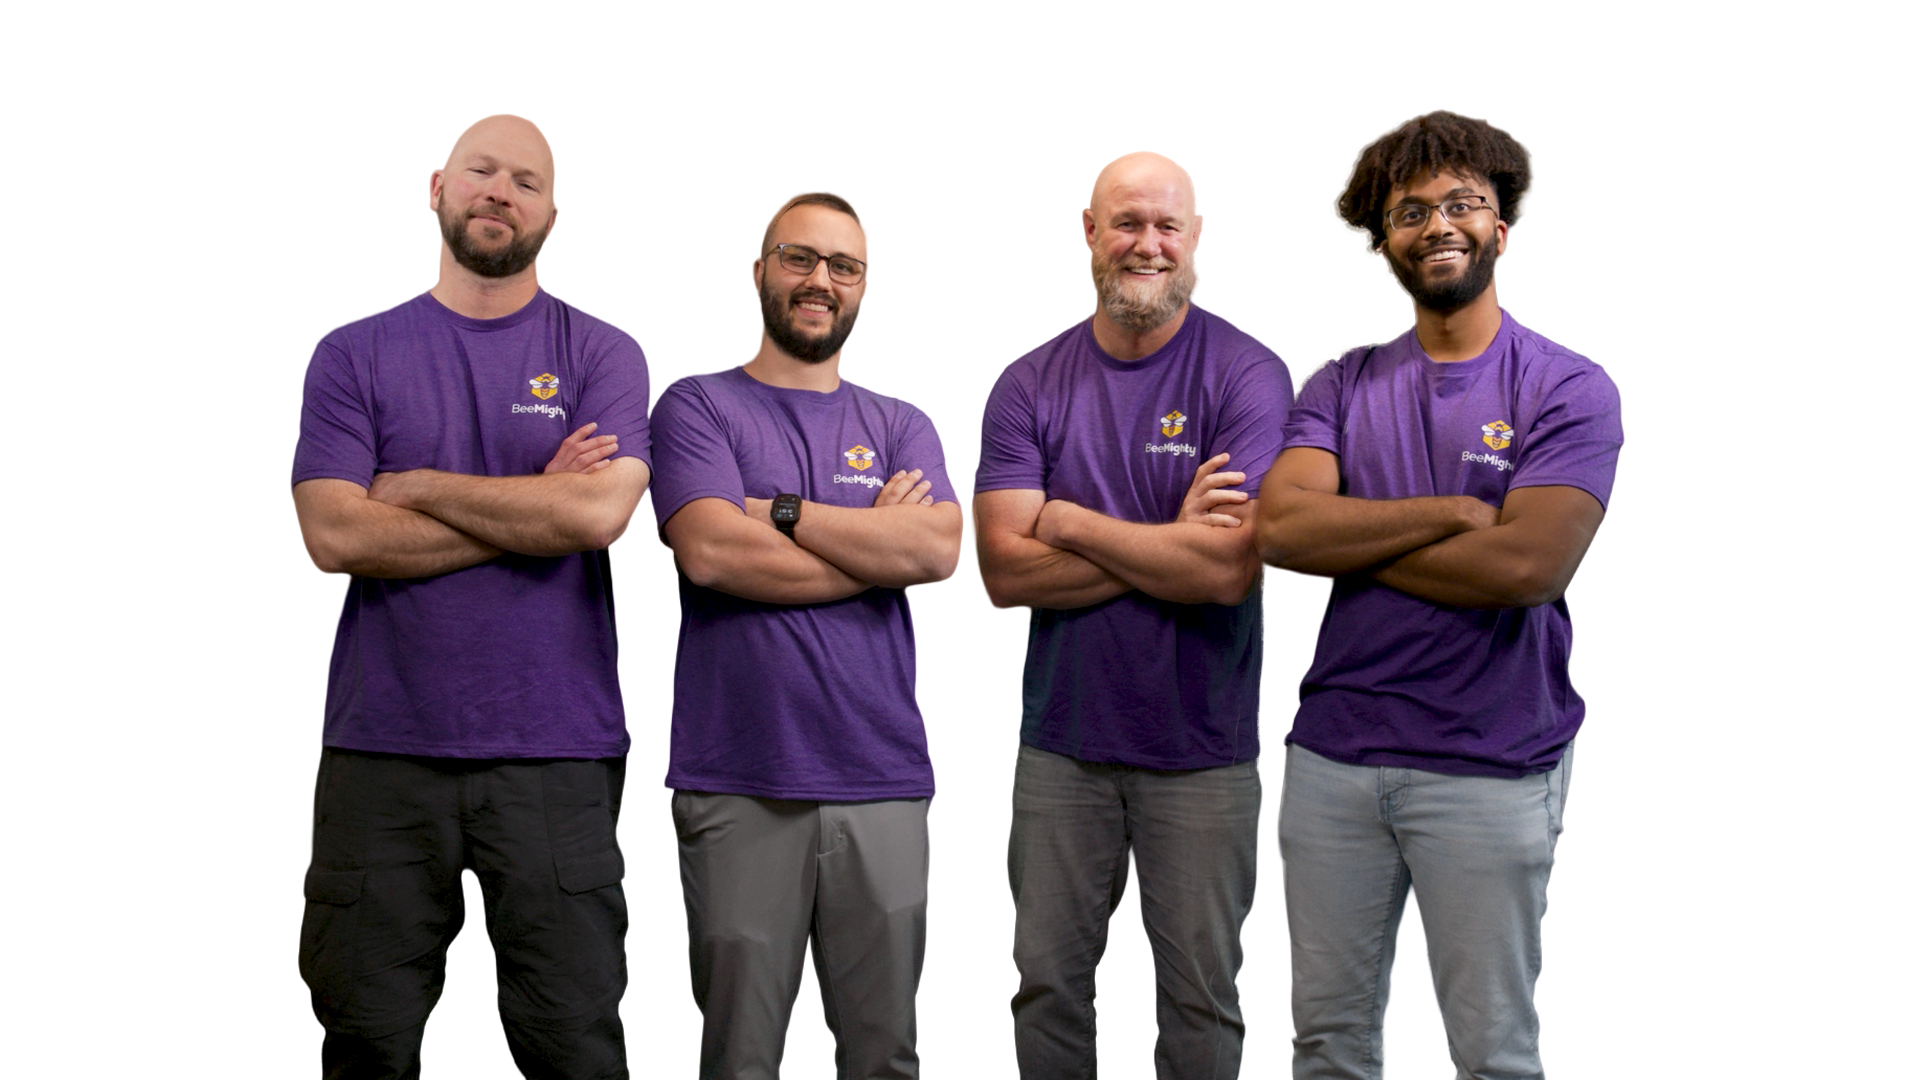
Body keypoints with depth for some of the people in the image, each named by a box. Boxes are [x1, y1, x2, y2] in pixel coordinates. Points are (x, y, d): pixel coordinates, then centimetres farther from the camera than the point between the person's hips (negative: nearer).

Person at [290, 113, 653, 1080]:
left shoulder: (601, 354, 5)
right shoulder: (351, 354, 7)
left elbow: (601, 512, -13)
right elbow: (334, 536, -7)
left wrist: (415, 488, -6)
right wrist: (535, 510, -9)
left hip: (556, 752, -1)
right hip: (380, 748, 1)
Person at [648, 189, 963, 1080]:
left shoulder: (901, 427, 13)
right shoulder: (698, 406, 5)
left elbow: (938, 551, -6)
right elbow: (710, 552, -13)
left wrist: (779, 512, -8)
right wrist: (876, 541, -4)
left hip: (883, 781, 3)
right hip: (738, 782, -2)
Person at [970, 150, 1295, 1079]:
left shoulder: (1248, 375, -8)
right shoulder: (1028, 388, 1)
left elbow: (1230, 568, -19)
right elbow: (1005, 573, -10)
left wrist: (1070, 522, -11)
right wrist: (1171, 543, -17)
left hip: (1202, 750, -2)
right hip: (1061, 740, 3)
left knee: (1201, 999, 11)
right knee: (1047, 982, 14)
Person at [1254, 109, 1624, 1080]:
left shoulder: (1569, 388, -4)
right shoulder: (1343, 385, 7)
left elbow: (1527, 565, -19)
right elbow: (1280, 526, -9)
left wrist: (1349, 543, -9)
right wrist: (1454, 511, -14)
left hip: (1490, 768, -3)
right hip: (1332, 750, 4)